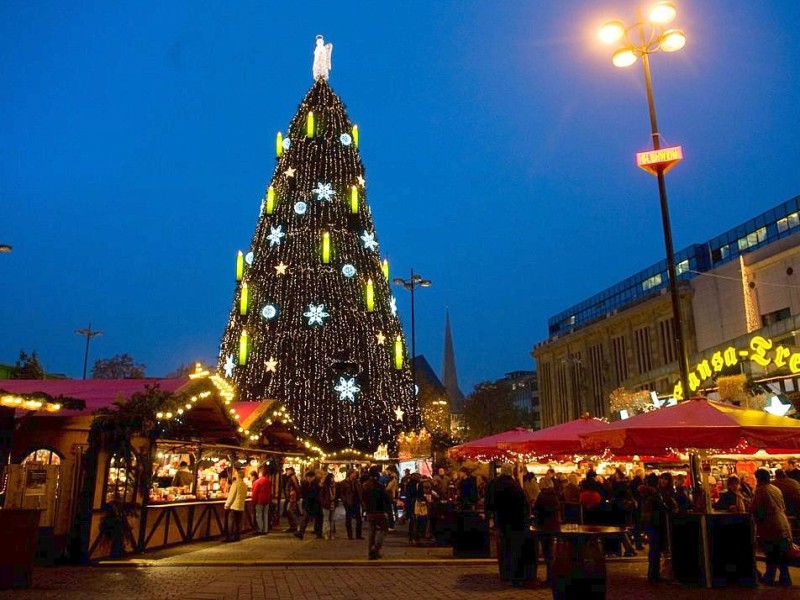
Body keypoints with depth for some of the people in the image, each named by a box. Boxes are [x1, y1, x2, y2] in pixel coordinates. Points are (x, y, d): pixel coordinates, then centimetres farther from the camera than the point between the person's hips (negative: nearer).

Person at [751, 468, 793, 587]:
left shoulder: (760, 490, -10)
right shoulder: (776, 489, 12)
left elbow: (754, 509, -12)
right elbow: (783, 507, 22)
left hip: (770, 527, -7)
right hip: (783, 526, 7)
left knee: (771, 555, 3)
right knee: (781, 554, 13)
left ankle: (769, 578, 12)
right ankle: (785, 580, 18)